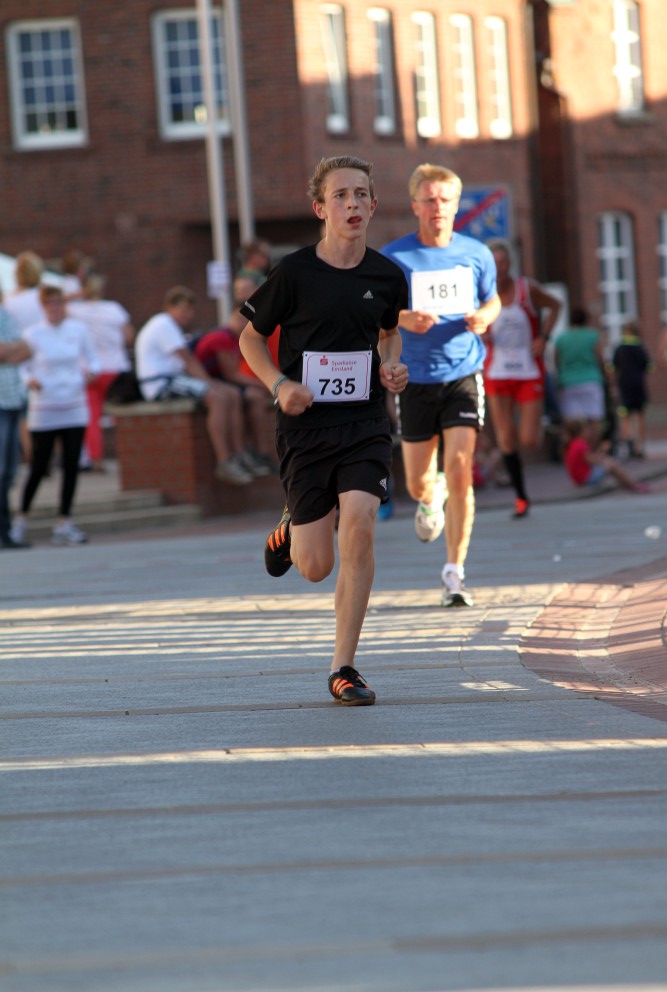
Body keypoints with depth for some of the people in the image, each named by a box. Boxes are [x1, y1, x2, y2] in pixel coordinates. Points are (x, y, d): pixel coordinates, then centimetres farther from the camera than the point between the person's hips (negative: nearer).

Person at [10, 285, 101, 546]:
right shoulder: (32, 335, -3)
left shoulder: (78, 330, 3)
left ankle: (64, 524, 6)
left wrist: (90, 371, -9)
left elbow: (92, 360, 12)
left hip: (74, 409, 3)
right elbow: (21, 367, 3)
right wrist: (29, 380, -17)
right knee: (39, 467, 0)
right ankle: (22, 517, 19)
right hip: (44, 411, -3)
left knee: (71, 466, 0)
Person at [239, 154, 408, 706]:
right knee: (316, 567, -1)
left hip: (365, 422, 2)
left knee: (359, 525, -20)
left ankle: (344, 669, -9)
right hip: (306, 426, -2)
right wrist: (279, 384, -12)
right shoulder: (295, 273, -8)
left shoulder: (386, 276, 2)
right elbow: (251, 337, 5)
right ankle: (290, 528, 40)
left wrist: (392, 366, 2)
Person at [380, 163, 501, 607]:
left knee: (460, 470, -14)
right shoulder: (393, 257, -3)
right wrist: (402, 318, -18)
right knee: (419, 482, 8)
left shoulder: (476, 253, 3)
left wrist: (484, 316, -7)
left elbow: (492, 300, 17)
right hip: (417, 378, 0)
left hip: (464, 374, 0)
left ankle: (455, 571, -7)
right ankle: (432, 498, 48)